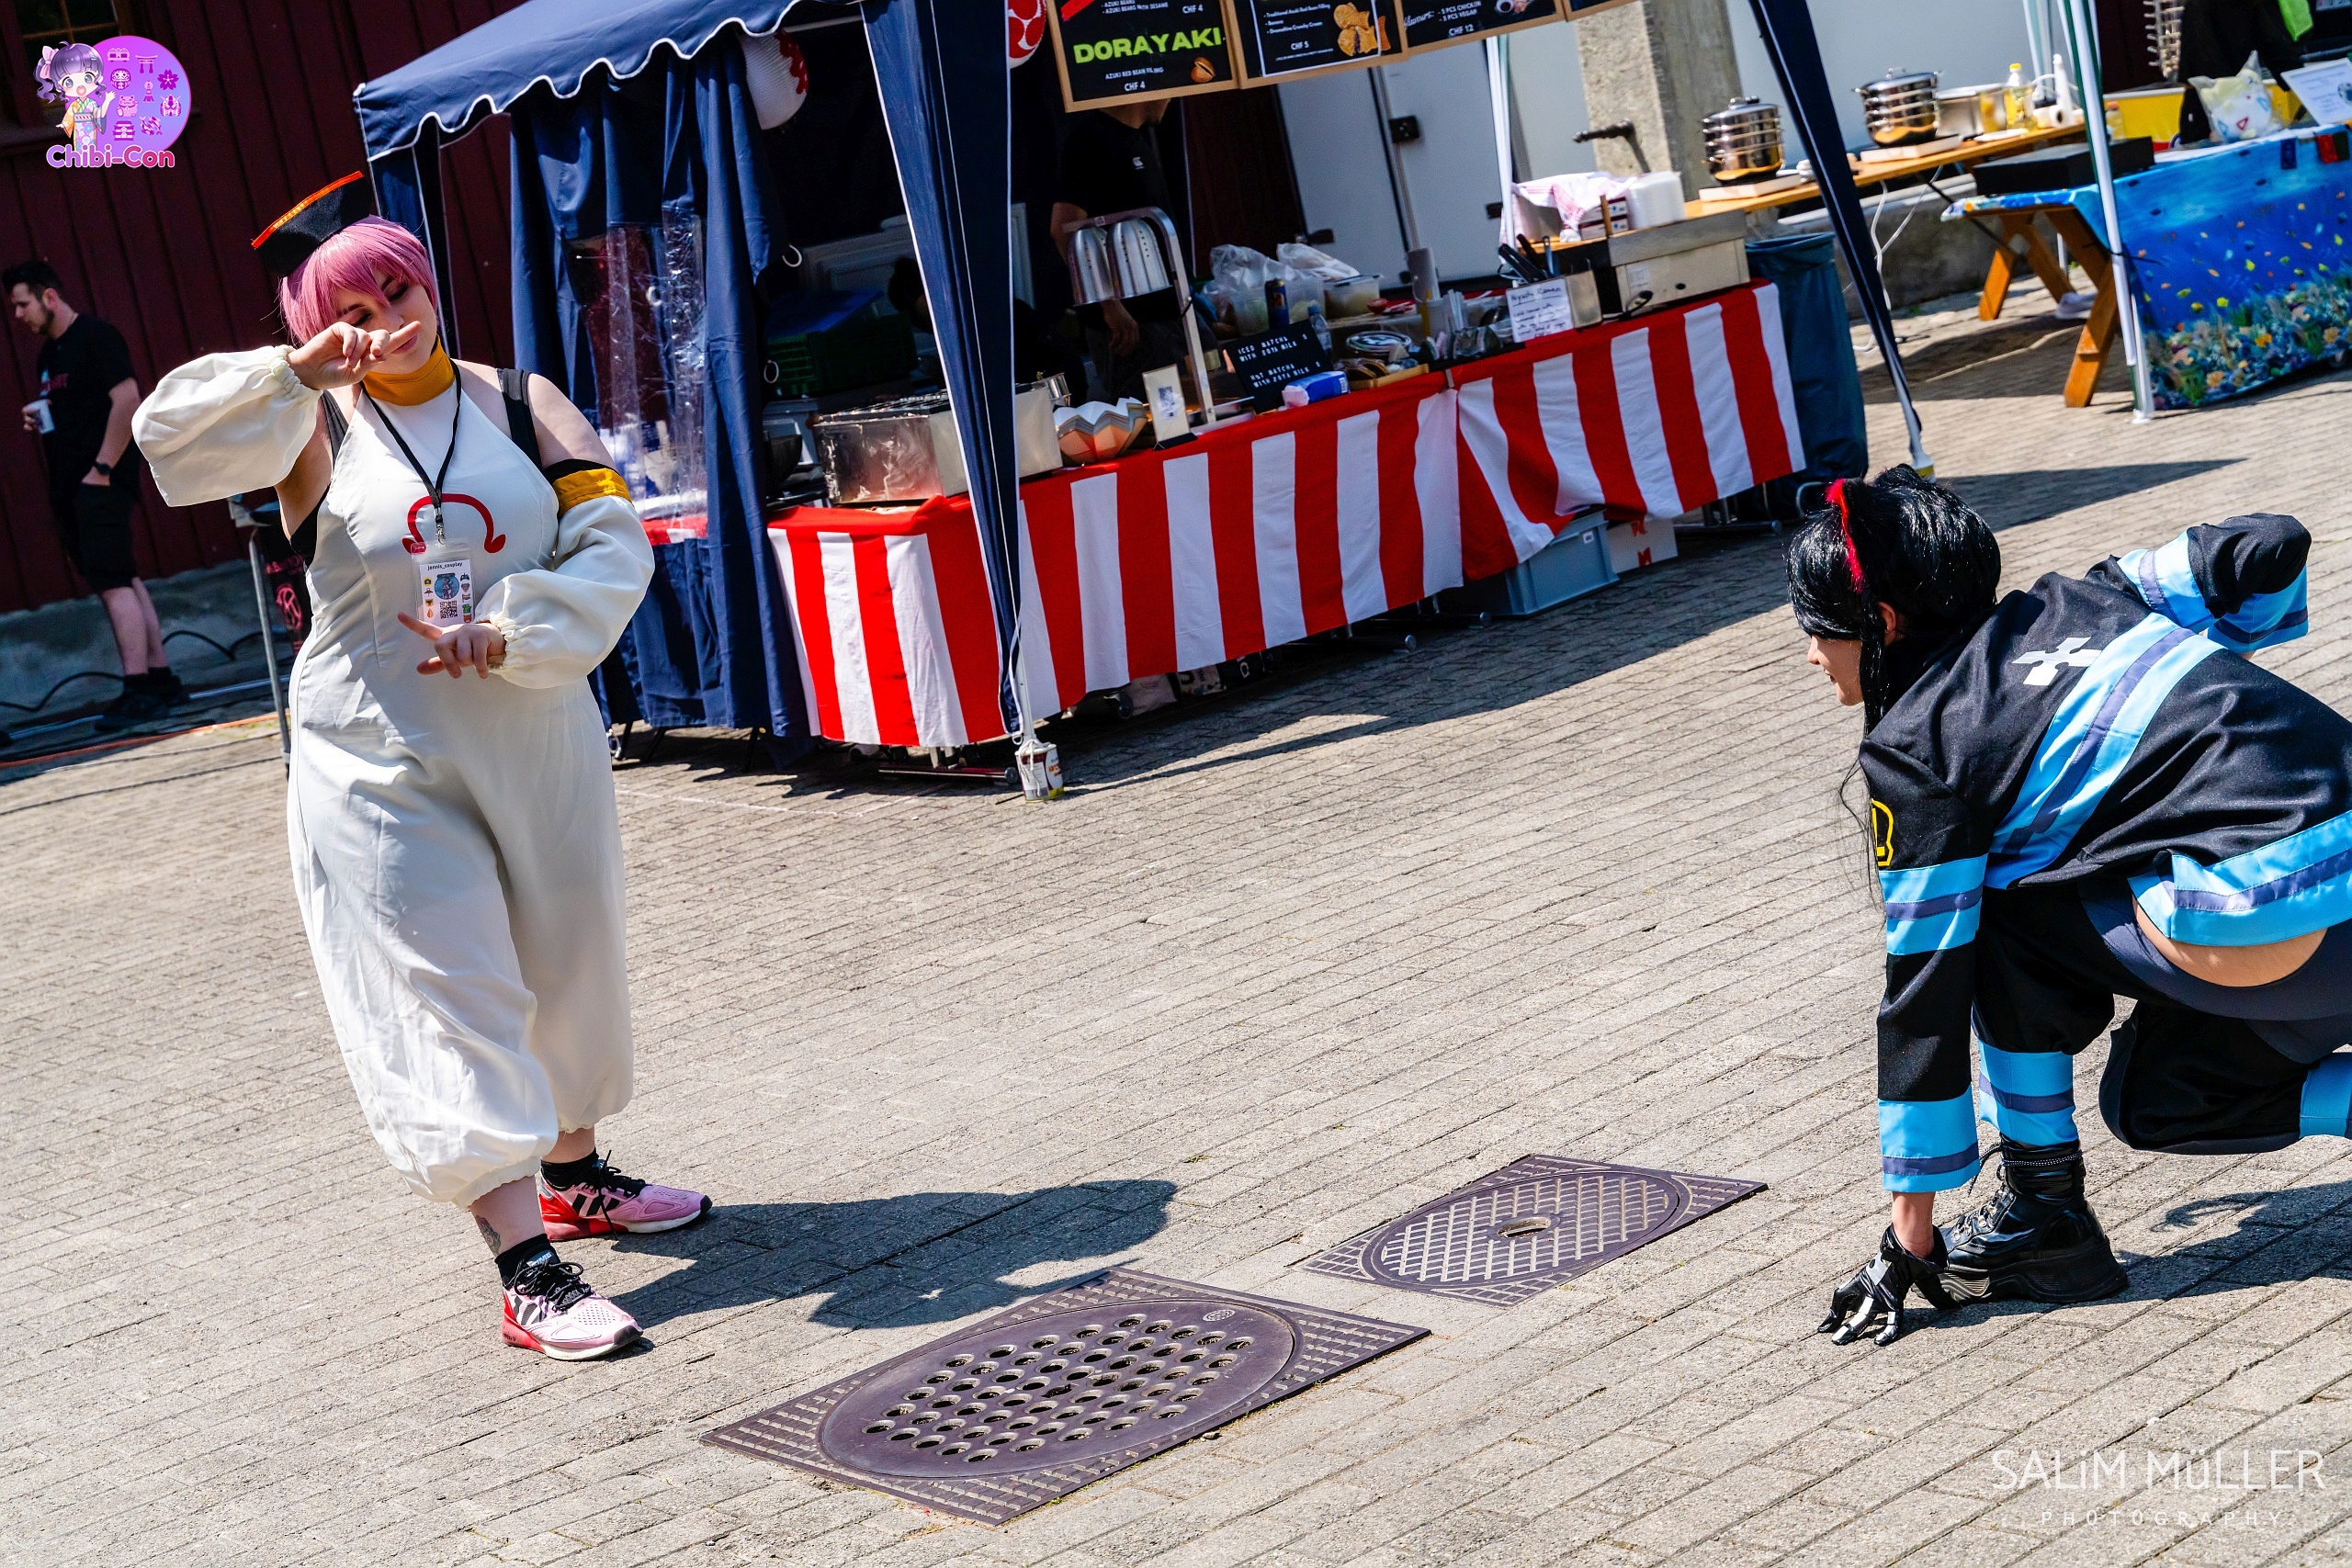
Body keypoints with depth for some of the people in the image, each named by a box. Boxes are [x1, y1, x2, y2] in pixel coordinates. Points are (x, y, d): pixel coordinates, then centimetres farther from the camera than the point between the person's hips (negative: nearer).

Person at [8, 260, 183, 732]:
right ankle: (160, 679, 13)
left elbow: (127, 400, -17)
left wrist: (102, 468, -19)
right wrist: (38, 419, 6)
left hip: (99, 483, -10)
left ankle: (138, 691, -16)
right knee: (123, 581, 10)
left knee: (114, 582, -14)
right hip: (68, 488, 10)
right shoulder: (48, 353, 19)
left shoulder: (95, 337, -9)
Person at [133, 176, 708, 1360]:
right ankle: (528, 1270, -7)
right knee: (446, 1002, -7)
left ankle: (574, 1176, 42)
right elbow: (171, 441, -15)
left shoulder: (522, 407, 4)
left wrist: (513, 631, -19)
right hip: (383, 763, -3)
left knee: (568, 968, 18)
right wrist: (295, 370, -25)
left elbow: (614, 544, -5)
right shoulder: (319, 426, 0)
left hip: (541, 741, 3)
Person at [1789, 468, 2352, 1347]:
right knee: (2151, 1101, 23)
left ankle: (2045, 1224, 8)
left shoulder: (1913, 748, -1)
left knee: (1998, 922, 7)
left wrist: (1910, 1237, 8)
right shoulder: (2072, 601, 17)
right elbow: (2272, 548, 13)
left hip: (2276, 920, -8)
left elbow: (1923, 994, 1)